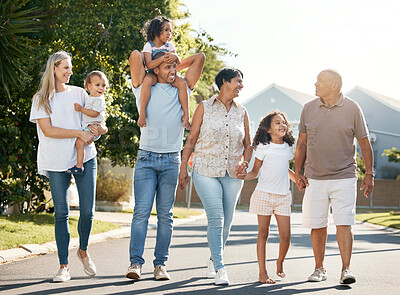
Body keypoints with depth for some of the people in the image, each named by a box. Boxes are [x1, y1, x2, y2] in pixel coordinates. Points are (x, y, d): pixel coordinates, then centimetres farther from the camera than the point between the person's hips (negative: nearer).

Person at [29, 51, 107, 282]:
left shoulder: (79, 93, 12)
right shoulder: (41, 98, 4)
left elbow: (95, 120, 15)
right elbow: (48, 130, -8)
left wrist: (100, 129, -9)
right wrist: (79, 133, -15)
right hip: (57, 161, -2)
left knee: (88, 211, -2)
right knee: (61, 214, -3)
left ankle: (83, 250, 25)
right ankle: (64, 267, 3)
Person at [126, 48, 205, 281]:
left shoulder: (182, 90, 11)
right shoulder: (145, 89, 4)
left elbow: (200, 58, 11)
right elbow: (135, 56, -7)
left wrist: (177, 67, 16)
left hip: (172, 160, 2)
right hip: (147, 158, -2)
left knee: (165, 214, 3)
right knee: (141, 211, -9)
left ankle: (160, 264, 6)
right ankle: (136, 263, -9)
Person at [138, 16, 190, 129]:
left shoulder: (169, 45, 8)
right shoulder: (149, 46, -5)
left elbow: (178, 63, 1)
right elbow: (149, 65, -18)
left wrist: (175, 57, -22)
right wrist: (162, 58, -32)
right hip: (153, 73, -4)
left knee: (182, 82, -26)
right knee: (147, 80, -39)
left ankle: (186, 115, -21)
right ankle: (142, 113, -38)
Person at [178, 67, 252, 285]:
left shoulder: (241, 113, 12)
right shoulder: (205, 108, 2)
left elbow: (248, 145, 17)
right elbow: (191, 139, 4)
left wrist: (244, 162, -4)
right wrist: (183, 167, -1)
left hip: (232, 174, 4)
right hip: (206, 171, -4)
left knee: (226, 222, 7)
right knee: (216, 218, -14)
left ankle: (213, 260, 29)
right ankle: (220, 269, -12)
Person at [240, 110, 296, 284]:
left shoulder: (288, 148, 11)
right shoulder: (263, 148, -2)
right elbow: (255, 172, 1)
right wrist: (243, 176, -18)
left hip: (283, 196, 4)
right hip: (264, 193, -4)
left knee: (285, 235, -3)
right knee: (263, 233, 1)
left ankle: (280, 263, 25)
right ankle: (262, 273, 5)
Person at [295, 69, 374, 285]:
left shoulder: (352, 109, -2)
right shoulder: (309, 109, 5)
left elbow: (364, 143, 4)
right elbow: (302, 143, 12)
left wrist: (369, 174, 1)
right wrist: (298, 172, 5)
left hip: (344, 177, -2)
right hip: (315, 178, 3)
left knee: (343, 224, -10)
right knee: (317, 226, 4)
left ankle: (346, 269, -6)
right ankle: (319, 269, 17)